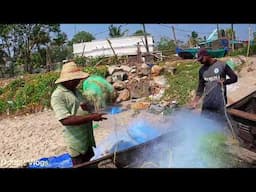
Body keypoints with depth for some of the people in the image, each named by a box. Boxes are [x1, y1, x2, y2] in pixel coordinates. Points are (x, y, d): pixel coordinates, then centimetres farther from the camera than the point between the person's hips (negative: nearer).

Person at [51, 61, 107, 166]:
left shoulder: (75, 90, 8)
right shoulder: (58, 95, -19)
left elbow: (88, 106, 15)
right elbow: (65, 120, -28)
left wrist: (87, 106, -11)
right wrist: (91, 117, -30)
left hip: (87, 136, 8)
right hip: (76, 140, -8)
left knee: (87, 164, 23)